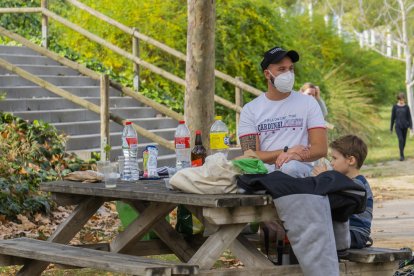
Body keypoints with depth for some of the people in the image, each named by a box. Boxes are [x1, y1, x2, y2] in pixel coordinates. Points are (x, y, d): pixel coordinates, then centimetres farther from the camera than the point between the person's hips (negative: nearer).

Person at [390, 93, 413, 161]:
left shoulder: (406, 107, 2)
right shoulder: (395, 107, 0)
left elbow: (409, 117, 3)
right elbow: (393, 117, 5)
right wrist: (391, 128, 7)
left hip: (405, 126, 2)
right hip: (398, 126, -2)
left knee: (404, 140, 8)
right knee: (400, 139, -18)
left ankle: (401, 154, 28)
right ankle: (402, 155, -15)